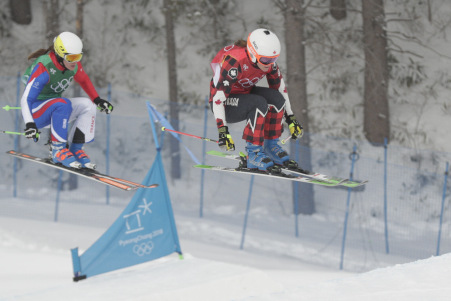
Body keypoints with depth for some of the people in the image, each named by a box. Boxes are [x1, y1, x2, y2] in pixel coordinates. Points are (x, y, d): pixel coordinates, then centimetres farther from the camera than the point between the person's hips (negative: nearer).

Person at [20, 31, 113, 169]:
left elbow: (83, 80, 16)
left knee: (88, 105, -13)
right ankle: (57, 150, -27)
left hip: (55, 108, 7)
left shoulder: (74, 64, -7)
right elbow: (26, 99, -32)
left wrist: (97, 100, 8)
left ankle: (75, 149, -10)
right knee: (64, 104, -35)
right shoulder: (43, 68, -28)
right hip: (34, 112, -7)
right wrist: (29, 124, -45)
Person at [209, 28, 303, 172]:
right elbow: (218, 97, -33)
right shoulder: (234, 62, -32)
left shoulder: (269, 61, -11)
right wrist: (222, 130, -38)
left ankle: (271, 146, -4)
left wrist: (291, 119, 3)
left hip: (245, 94, 7)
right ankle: (253, 153, -25)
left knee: (276, 98, -19)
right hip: (224, 104, -7)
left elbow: (280, 88, 3)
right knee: (259, 103, -32)